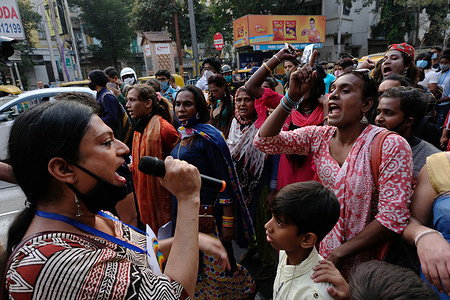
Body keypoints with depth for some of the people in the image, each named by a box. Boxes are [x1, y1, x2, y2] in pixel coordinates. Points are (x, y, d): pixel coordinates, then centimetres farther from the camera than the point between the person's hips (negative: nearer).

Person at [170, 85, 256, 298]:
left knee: (217, 267, 9)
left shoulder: (208, 136, -15)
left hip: (208, 214, -7)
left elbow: (224, 181, -17)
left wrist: (228, 222, -18)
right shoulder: (181, 136, 7)